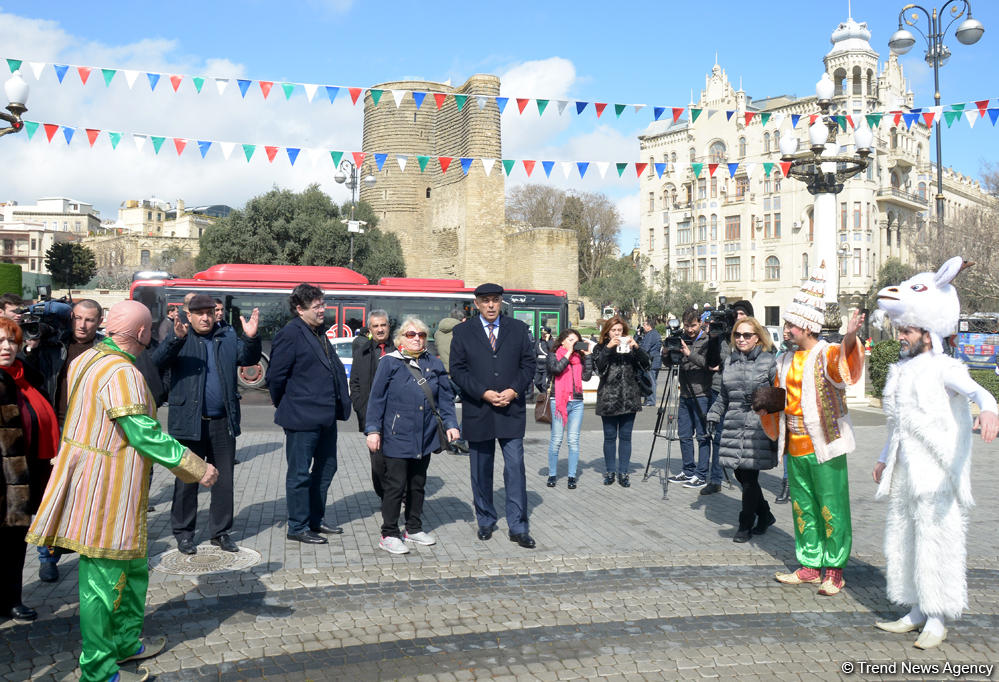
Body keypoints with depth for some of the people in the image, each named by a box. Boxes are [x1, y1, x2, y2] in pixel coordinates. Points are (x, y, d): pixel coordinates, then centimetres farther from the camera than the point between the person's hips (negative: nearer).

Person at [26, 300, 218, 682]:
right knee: (103, 578, 3)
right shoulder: (122, 374, -23)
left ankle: (127, 642, 36)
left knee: (133, 566, 22)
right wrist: (196, 468, -22)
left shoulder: (86, 360, 8)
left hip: (87, 474, 10)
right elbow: (145, 435, -28)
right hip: (106, 489, -10)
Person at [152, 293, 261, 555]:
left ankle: (220, 531, 23)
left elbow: (248, 359, 4)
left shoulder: (228, 336, 9)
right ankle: (183, 532, 22)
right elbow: (158, 362, -15)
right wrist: (176, 339, -34)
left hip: (223, 423, 3)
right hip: (189, 423, -3)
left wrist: (250, 338, -17)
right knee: (186, 481, 7)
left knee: (224, 479, 10)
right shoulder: (180, 338, -1)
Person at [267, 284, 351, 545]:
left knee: (326, 468, 17)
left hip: (325, 416, 9)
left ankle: (315, 520, 31)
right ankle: (298, 527, 15)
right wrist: (285, 407, -2)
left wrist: (338, 407, 14)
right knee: (300, 474, 3)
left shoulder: (319, 332, 12)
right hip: (302, 418, -9)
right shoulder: (289, 334, -14)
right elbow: (275, 376, -14)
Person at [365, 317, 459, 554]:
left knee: (418, 485, 14)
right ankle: (389, 535, 9)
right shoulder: (389, 363, -2)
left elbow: (445, 397, 11)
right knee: (395, 486, -2)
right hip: (397, 436, -4)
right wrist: (373, 429, -7)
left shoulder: (434, 364, 9)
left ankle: (414, 529, 27)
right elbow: (376, 398, -3)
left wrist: (450, 424, 0)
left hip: (425, 437, 5)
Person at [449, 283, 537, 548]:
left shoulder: (518, 329, 6)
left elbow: (528, 364, 5)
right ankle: (485, 521, 26)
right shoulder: (462, 332, 2)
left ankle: (518, 527, 3)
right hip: (477, 412, 0)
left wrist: (514, 390, -10)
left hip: (511, 410, 0)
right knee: (481, 472, 10)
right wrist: (484, 393, -14)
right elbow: (458, 370, -3)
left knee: (515, 468, -4)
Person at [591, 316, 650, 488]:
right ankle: (610, 471, 17)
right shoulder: (600, 348, 6)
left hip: (629, 399, 1)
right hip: (608, 398, -1)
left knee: (625, 436, 4)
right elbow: (598, 367, -12)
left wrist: (636, 348, -15)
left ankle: (623, 472, 11)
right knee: (610, 436, 6)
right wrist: (608, 348, -21)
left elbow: (647, 365, -1)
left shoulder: (629, 347, 10)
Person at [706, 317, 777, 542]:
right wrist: (714, 415, 16)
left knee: (749, 477, -2)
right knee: (741, 474, 8)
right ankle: (765, 515, 28)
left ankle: (746, 525, 13)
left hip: (758, 428, -5)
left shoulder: (768, 361, -3)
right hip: (734, 427, 5)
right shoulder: (730, 361, 13)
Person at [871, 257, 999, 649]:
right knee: (902, 540, 13)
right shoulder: (903, 370, 14)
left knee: (935, 543, -2)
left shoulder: (943, 368, -9)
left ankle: (937, 621, 10)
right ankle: (916, 612, 26)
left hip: (936, 475, -8)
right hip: (905, 474, 8)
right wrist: (885, 458, 30)